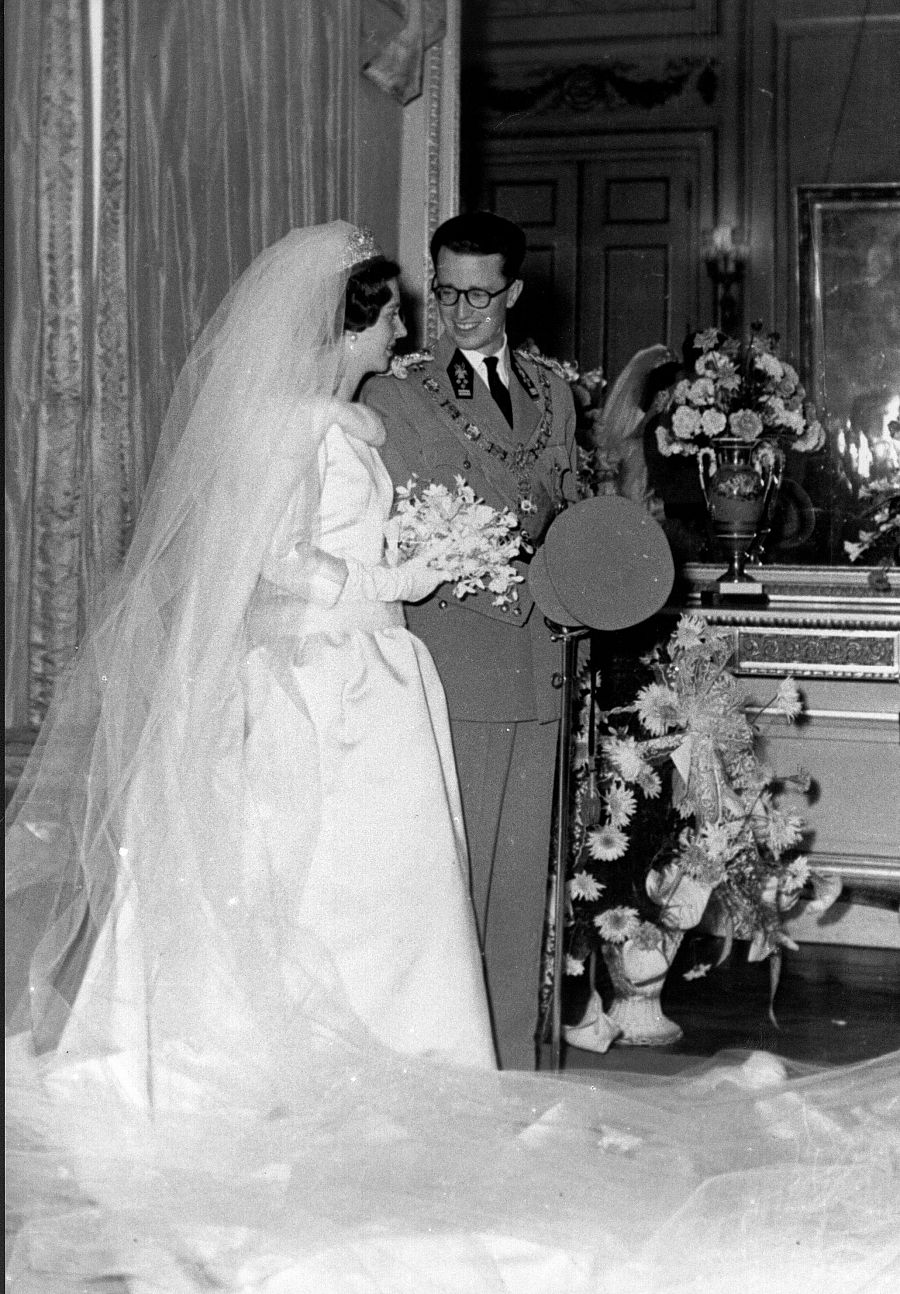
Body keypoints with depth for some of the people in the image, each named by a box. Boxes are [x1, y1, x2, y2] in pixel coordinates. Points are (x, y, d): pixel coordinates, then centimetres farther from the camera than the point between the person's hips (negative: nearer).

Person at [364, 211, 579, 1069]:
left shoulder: (551, 390, 17)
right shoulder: (395, 397, 0)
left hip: (533, 670, 5)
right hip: (447, 668, -5)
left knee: (522, 877, 8)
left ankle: (511, 1068, 17)